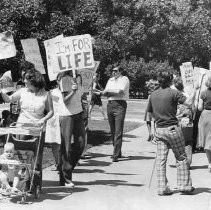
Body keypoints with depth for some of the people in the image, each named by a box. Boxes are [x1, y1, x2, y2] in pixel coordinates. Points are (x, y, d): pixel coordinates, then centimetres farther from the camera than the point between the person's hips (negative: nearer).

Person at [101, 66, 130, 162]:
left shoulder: (124, 79, 2)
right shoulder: (110, 80, 20)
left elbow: (120, 91, -12)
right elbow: (105, 93, 12)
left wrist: (108, 91, -2)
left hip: (120, 105, -6)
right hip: (110, 104, 6)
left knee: (118, 131, -11)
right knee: (112, 130, 8)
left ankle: (116, 155, -14)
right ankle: (118, 152, 18)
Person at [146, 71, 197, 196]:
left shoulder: (153, 95, 7)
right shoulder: (174, 93, -10)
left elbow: (150, 112, 15)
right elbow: (189, 103, -17)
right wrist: (195, 90, -5)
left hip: (159, 130, 5)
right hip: (173, 128, -4)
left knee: (161, 160, 4)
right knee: (181, 158, 8)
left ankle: (162, 188, 2)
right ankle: (184, 185, 10)